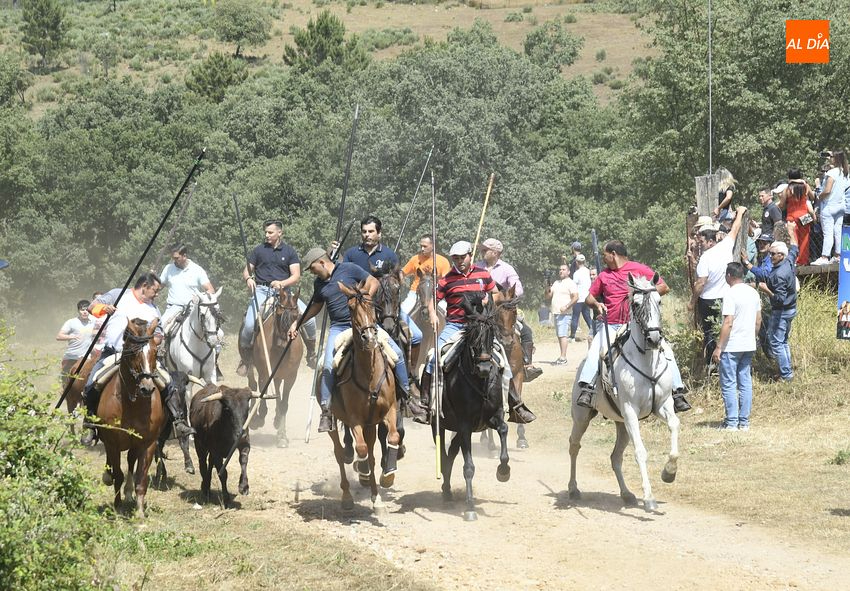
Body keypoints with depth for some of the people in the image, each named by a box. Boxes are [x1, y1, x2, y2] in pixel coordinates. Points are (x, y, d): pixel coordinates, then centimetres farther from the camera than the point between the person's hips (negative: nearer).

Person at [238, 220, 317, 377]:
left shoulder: (289, 252, 9)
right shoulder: (259, 251, 12)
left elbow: (296, 276, 2)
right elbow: (246, 271, 14)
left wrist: (282, 283, -17)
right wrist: (248, 279, -10)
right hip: (261, 291, 0)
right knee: (249, 324, -23)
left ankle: (311, 354, 5)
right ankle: (245, 359, -2)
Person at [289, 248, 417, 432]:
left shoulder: (349, 269, -1)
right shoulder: (319, 283, 13)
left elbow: (374, 282, 1)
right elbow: (316, 306, 29)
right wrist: (297, 323, 24)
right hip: (338, 327, 2)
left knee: (396, 352, -12)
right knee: (328, 367, -20)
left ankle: (406, 395, 6)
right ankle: (326, 411, -11)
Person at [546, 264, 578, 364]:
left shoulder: (570, 283, -4)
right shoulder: (556, 283, 20)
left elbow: (575, 297, -13)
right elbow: (548, 297, 21)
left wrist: (566, 307, -22)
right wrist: (548, 290, -1)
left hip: (565, 314, -8)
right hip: (556, 313, 8)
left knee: (563, 334, -15)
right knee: (559, 335, 9)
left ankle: (563, 358, -20)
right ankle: (562, 357, 12)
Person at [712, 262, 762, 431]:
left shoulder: (731, 294, -15)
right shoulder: (753, 293, 8)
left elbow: (728, 323, -19)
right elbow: (758, 320, 13)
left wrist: (719, 347, -16)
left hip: (731, 347, -7)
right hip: (749, 346, 7)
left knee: (728, 384, -1)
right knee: (745, 383, 9)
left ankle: (731, 422, -3)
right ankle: (744, 422, 10)